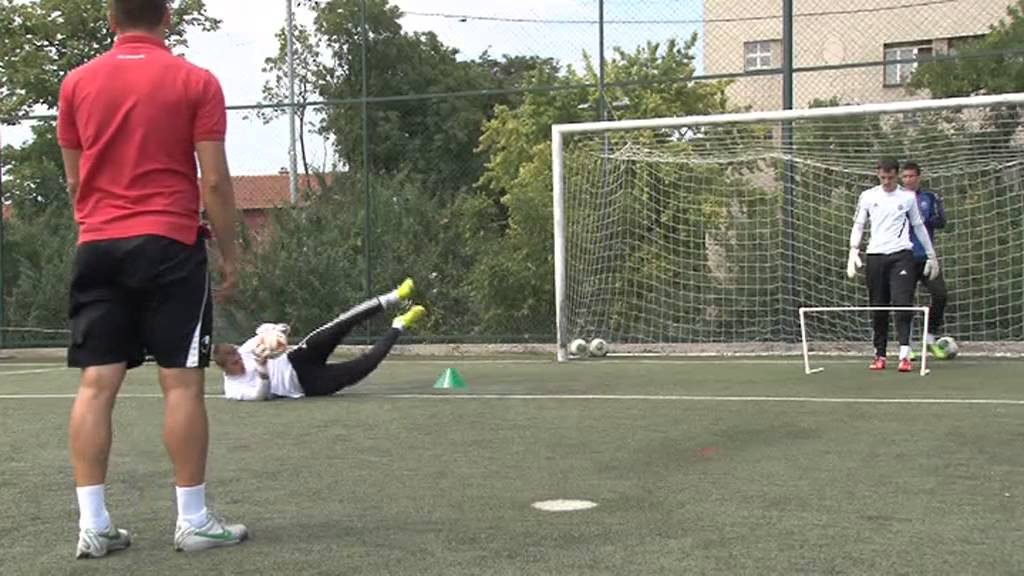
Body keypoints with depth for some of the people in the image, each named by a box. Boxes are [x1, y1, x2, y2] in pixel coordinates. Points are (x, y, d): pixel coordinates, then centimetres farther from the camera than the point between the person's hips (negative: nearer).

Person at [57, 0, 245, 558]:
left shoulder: (76, 83, 8)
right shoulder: (196, 82, -2)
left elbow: (74, 179, 14)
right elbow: (214, 181, -5)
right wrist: (229, 256, 3)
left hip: (96, 246, 4)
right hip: (170, 244, -3)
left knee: (96, 383, 3)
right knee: (182, 382, 1)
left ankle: (93, 524, 4)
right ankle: (193, 520, 6)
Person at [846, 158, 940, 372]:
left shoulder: (908, 197, 8)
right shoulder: (868, 196, 9)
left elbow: (919, 226, 16)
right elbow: (858, 225, 10)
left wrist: (932, 255, 17)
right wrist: (853, 251, -5)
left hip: (901, 255, -1)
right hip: (876, 256, 1)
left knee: (903, 303, -13)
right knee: (878, 307, 4)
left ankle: (904, 355, -15)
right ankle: (880, 355, 12)